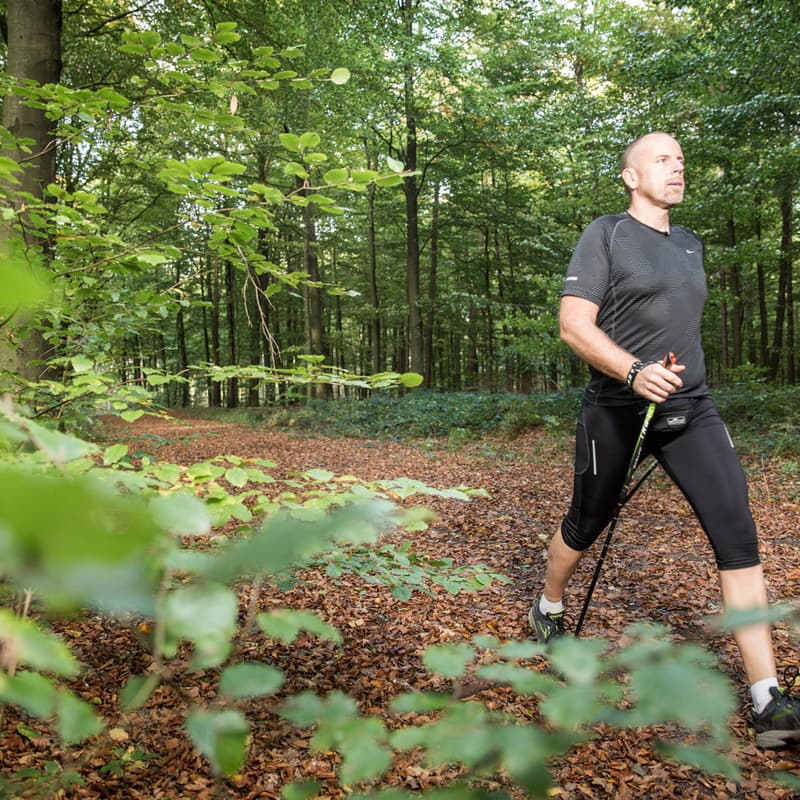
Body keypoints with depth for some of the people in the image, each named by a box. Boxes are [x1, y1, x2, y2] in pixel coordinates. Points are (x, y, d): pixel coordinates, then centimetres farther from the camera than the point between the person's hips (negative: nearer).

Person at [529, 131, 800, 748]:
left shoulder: (691, 244, 15)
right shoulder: (606, 234, -5)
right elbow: (574, 325, -15)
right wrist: (634, 372, -28)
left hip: (691, 408, 5)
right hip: (616, 411, -5)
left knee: (738, 530, -9)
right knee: (586, 525, 12)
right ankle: (548, 611, 42)